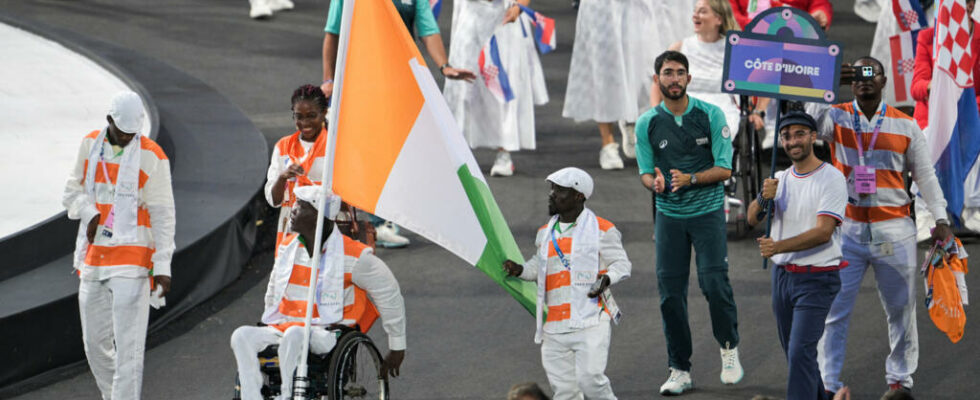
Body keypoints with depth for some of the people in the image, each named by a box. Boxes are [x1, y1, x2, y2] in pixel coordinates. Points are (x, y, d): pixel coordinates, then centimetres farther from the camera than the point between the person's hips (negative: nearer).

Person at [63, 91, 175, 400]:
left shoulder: (152, 157, -6)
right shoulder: (90, 145, 8)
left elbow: (162, 215, -6)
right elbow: (73, 189, 15)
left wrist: (162, 266, -10)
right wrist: (89, 213, -8)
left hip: (132, 260, -5)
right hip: (93, 256, 5)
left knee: (128, 343, -11)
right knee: (95, 341, 10)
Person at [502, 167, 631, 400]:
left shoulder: (601, 230, -1)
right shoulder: (545, 234, 17)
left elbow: (622, 264, 2)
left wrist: (607, 278, -18)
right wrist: (520, 270, 9)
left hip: (590, 322, -6)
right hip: (554, 327, 6)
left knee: (590, 380, -17)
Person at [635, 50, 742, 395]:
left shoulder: (711, 115, -4)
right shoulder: (647, 124, 1)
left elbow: (724, 169, -4)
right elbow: (646, 173, 4)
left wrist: (691, 179, -21)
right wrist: (655, 182, -20)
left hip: (708, 211, -2)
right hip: (669, 215, 2)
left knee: (714, 281, -15)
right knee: (670, 292, 0)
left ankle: (729, 348, 9)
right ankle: (680, 370, 9)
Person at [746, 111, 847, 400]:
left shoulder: (831, 179, -10)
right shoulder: (780, 180, 12)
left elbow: (823, 232, -20)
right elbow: (752, 219, 4)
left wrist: (778, 246, -32)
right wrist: (763, 198, -19)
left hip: (817, 279, -7)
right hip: (782, 275, 7)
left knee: (801, 352, -16)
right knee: (793, 352, 14)